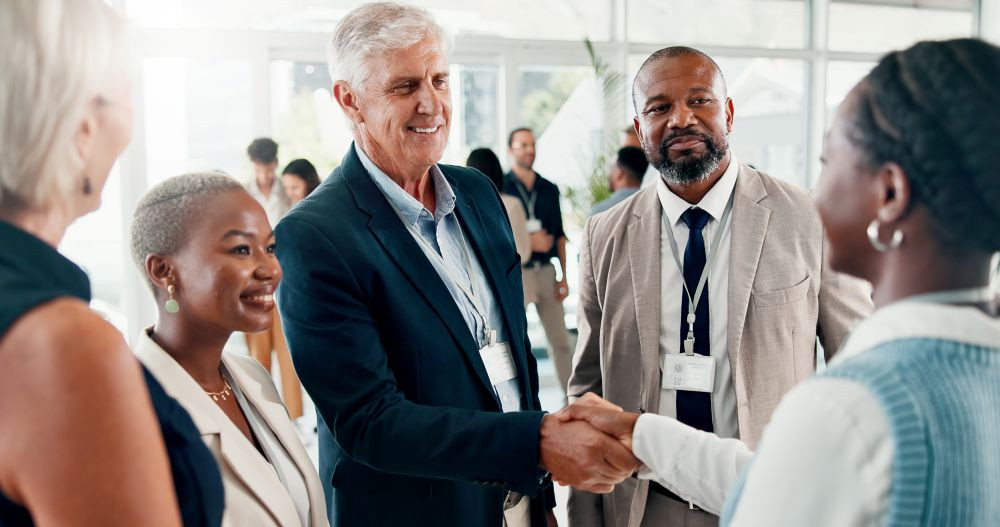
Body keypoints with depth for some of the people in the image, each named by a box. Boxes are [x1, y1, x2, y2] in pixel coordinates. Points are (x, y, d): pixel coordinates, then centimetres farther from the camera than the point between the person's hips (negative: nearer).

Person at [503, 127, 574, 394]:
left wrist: (563, 276, 7)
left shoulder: (549, 189, 10)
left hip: (546, 270, 4)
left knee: (560, 339, 8)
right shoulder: (500, 188, -3)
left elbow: (559, 235, 12)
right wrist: (528, 242, -17)